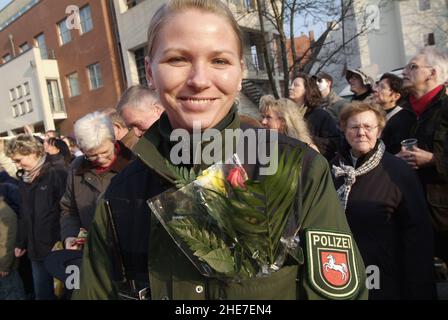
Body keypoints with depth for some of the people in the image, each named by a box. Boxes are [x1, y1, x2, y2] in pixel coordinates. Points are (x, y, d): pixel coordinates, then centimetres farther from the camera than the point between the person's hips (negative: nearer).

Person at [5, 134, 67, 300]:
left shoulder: (57, 174, -12)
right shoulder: (24, 180, 11)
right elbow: (23, 216, 19)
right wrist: (21, 243, 20)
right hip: (36, 249, 7)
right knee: (42, 293, 17)